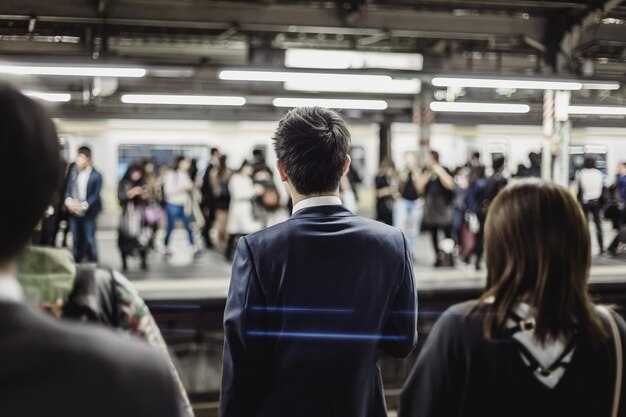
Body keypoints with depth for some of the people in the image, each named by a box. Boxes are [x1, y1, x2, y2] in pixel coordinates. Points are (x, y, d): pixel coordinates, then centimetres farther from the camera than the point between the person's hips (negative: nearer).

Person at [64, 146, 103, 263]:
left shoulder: (96, 176, -4)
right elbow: (68, 190, 6)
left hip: (88, 213, -4)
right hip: (74, 212, 4)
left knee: (89, 240, -1)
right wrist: (69, 201, -15)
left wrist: (83, 205, -23)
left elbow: (95, 195, -10)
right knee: (76, 240, 11)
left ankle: (93, 265, 7)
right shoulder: (73, 173, 10)